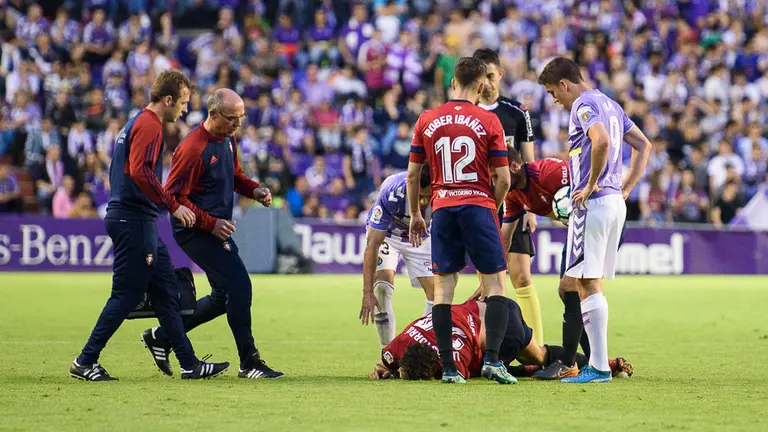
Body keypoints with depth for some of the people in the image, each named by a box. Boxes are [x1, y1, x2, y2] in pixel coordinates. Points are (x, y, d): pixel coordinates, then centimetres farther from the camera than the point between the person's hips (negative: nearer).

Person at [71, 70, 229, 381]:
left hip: (139, 222, 11)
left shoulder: (137, 123, 19)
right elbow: (140, 172, -26)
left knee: (166, 292, 11)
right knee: (126, 296, -6)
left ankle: (189, 364, 13)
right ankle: (85, 362, -1)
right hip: (134, 222, -11)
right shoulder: (149, 126, -13)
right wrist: (173, 206, -22)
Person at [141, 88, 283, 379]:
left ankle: (161, 336, 26)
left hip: (217, 229, 10)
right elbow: (174, 197, -19)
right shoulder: (193, 148, -20)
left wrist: (255, 190, 3)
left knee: (224, 297, 14)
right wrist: (210, 224, -23)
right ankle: (249, 362, -7)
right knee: (239, 286, -15)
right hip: (196, 231, -10)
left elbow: (235, 175, 24)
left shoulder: (227, 139, 9)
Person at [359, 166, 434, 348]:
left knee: (435, 291, -9)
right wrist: (367, 292, -38)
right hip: (386, 234, -3)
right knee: (382, 285, -23)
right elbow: (372, 244, -36)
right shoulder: (392, 193, -40)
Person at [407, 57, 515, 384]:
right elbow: (503, 178, -2)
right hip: (479, 206, -3)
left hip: (442, 208, 3)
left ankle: (448, 367, 1)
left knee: (443, 285, 5)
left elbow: (412, 174, 9)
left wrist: (415, 215, 20)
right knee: (496, 282, 2)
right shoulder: (488, 122, -2)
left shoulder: (426, 121, 6)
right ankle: (492, 359, -11)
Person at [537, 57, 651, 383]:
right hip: (615, 204, 10)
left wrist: (591, 185, -17)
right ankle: (596, 362, 13)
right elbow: (643, 145, 24)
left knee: (588, 285, -8)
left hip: (593, 203, -10)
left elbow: (601, 141, -29)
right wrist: (624, 189, 18)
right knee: (589, 284, 14)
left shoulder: (584, 105, -10)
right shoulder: (610, 105, 19)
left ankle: (599, 367, -10)